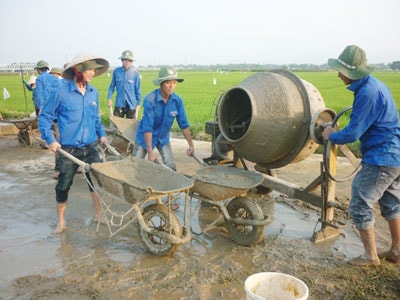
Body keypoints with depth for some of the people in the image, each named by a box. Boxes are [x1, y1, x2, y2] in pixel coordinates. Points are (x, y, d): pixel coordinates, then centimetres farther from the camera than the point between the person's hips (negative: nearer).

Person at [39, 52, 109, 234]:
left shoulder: (93, 93, 1)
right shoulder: (62, 93, -12)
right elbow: (44, 117, -3)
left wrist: (101, 134, 7)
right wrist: (50, 139, -12)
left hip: (90, 148, 4)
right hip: (68, 150, -3)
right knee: (63, 185, 9)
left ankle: (99, 215, 30)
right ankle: (61, 222, 27)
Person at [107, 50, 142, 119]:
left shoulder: (135, 73, -7)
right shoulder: (116, 71, -4)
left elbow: (138, 89, 0)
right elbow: (112, 86, 8)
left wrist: (139, 103, 3)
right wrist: (109, 98, 2)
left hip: (131, 104, -1)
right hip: (119, 104, 1)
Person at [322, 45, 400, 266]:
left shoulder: (367, 93, -23)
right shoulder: (374, 85, 8)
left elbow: (352, 133, -21)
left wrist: (331, 136, -4)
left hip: (381, 159, -10)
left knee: (360, 205, 0)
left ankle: (370, 255, 14)